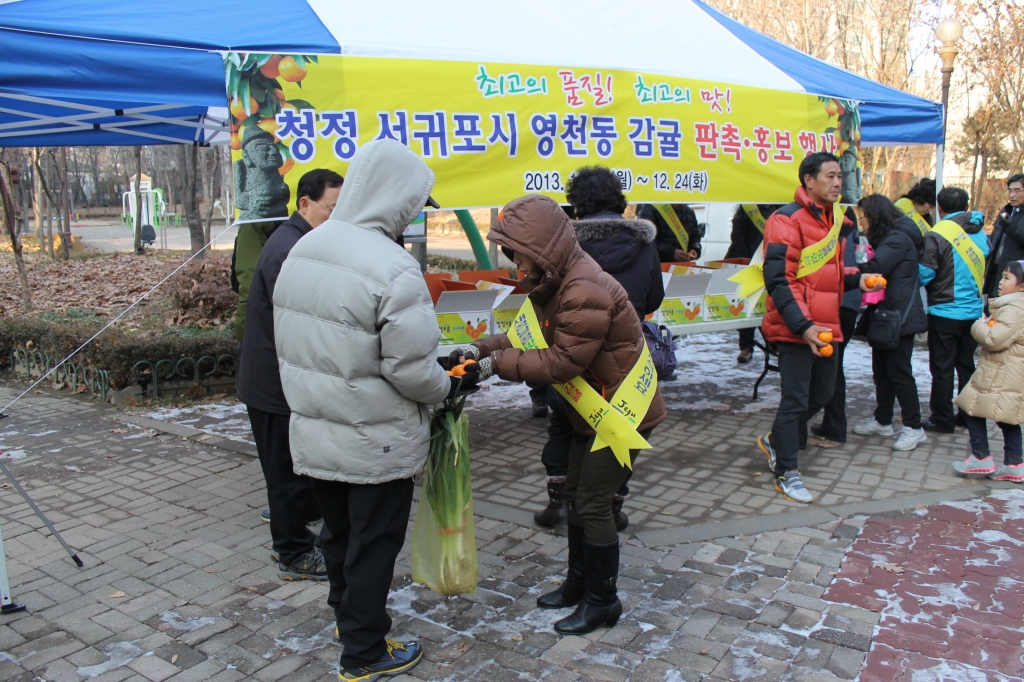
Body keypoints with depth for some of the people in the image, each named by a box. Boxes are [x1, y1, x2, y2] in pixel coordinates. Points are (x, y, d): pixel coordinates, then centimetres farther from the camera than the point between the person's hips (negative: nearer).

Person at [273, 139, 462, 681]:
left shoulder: (302, 251, 2)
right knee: (373, 546, 10)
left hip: (313, 433, 7)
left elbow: (291, 345, 8)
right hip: (375, 444, -7)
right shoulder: (393, 269, -24)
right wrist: (450, 385, -3)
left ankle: (348, 613, 46)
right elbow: (411, 370, -23)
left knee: (338, 534, 24)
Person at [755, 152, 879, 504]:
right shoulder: (788, 220, -13)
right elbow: (779, 280, -19)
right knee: (796, 399, -2)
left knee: (822, 393, 18)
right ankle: (786, 473, 11)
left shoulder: (835, 220, 14)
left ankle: (776, 440, 37)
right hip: (795, 330, -9)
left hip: (825, 327, 9)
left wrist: (858, 279, 3)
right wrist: (803, 326, -24)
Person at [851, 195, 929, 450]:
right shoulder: (885, 239, 18)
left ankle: (914, 428, 3)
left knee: (899, 372, -5)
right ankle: (882, 420, 24)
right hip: (885, 315, 10)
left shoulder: (897, 240, -15)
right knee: (881, 369, 14)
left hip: (900, 317, -10)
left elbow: (874, 269, -24)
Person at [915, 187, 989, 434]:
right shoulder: (981, 234, 4)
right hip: (974, 311, 6)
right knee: (966, 365, 17)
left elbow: (924, 274, -17)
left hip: (945, 312, -6)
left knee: (942, 368, 3)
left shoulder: (937, 235, -16)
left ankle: (942, 419, 8)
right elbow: (984, 271, 12)